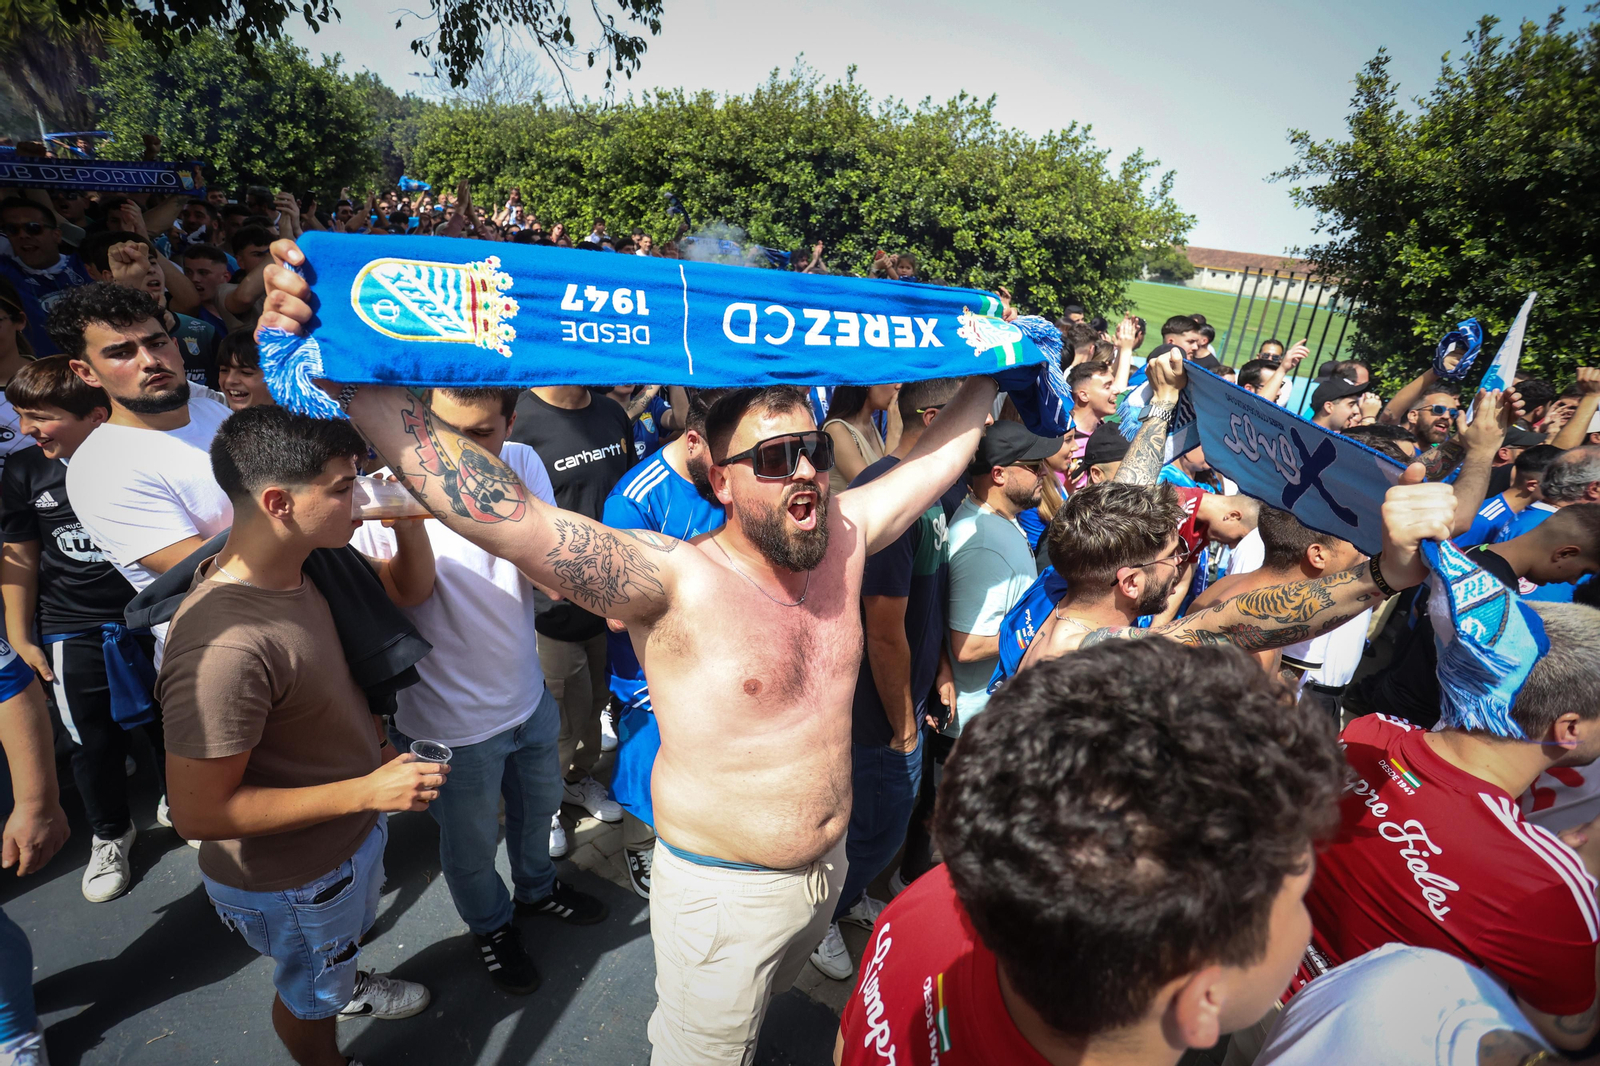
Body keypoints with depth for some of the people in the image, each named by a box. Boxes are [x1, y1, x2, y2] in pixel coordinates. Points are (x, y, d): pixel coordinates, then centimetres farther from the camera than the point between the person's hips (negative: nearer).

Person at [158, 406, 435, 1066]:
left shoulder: (288, 572, -10)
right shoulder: (223, 646, -39)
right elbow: (197, 813, -31)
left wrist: (369, 736, -1)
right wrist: (366, 790, -31)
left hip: (348, 832, 8)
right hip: (291, 879, -8)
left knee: (343, 945, 37)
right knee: (309, 995, 25)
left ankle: (346, 988, 66)